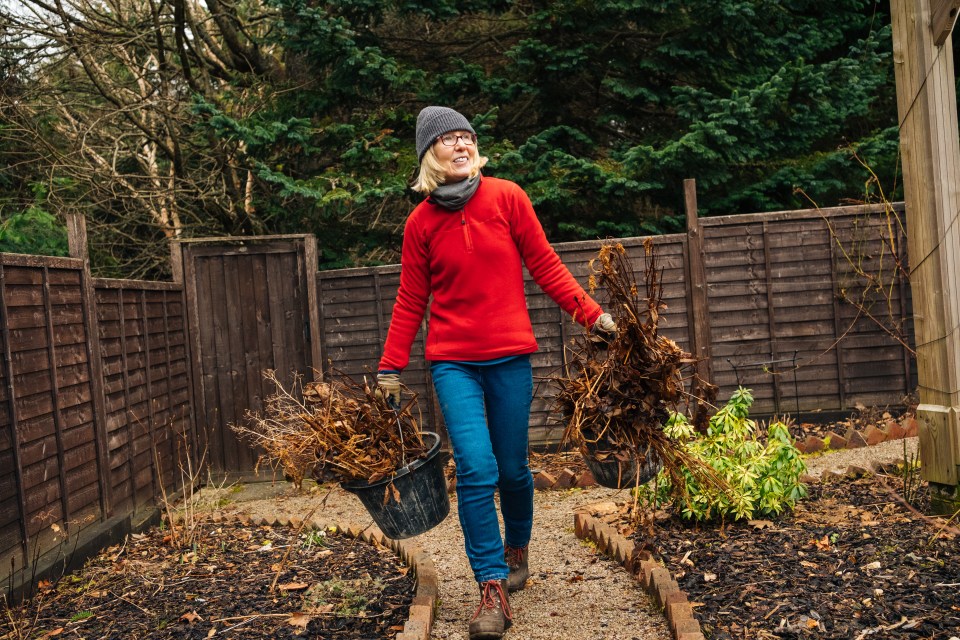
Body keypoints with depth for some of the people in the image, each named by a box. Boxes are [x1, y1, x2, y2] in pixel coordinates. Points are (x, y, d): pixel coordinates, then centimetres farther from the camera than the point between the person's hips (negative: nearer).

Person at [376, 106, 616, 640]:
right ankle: (493, 590, -1)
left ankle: (517, 550, 38)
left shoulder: (507, 198, 0)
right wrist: (391, 368, 3)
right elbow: (410, 302, 7)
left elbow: (545, 266, 2)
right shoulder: (421, 222, 2)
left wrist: (593, 315, -6)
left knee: (513, 470, 9)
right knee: (476, 470, -12)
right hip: (453, 363, 0)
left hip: (510, 356, 0)